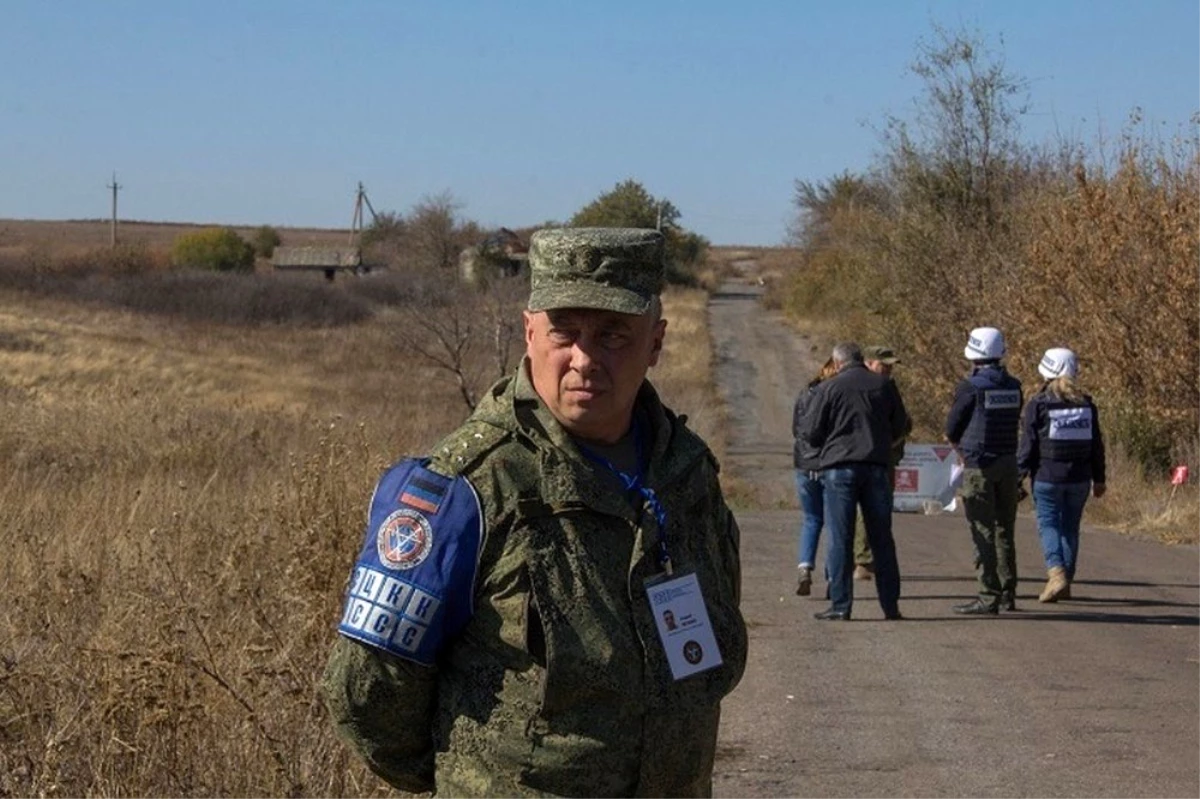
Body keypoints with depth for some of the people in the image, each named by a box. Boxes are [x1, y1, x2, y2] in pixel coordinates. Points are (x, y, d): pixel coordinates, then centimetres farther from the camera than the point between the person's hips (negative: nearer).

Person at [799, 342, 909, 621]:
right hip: (876, 467, 3)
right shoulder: (884, 385, 6)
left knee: (840, 539, 0)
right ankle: (891, 605, 11)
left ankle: (840, 606, -2)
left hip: (839, 467, -3)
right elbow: (900, 426, 13)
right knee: (882, 539, 9)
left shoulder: (829, 388, -4)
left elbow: (811, 432, -3)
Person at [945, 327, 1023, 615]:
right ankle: (1007, 594, 17)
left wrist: (963, 450, 16)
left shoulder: (971, 387, -11)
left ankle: (989, 597, -6)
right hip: (1008, 463, 6)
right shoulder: (1013, 386, 7)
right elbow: (1014, 424, 13)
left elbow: (951, 431, -5)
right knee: (1004, 530, 13)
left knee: (983, 532, -4)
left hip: (980, 466, -6)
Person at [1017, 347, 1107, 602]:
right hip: (1079, 477, 4)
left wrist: (1018, 475, -2)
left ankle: (1056, 572, -21)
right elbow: (1096, 445, 9)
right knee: (1070, 528, 12)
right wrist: (1099, 479, 16)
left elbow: (1028, 445, -9)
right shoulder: (1087, 404, 6)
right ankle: (1066, 582, 16)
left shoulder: (1038, 404, -7)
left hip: (1047, 476, -4)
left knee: (1048, 524, 1)